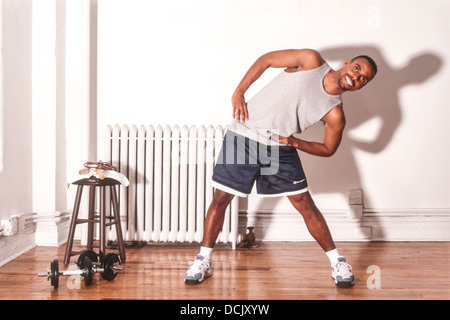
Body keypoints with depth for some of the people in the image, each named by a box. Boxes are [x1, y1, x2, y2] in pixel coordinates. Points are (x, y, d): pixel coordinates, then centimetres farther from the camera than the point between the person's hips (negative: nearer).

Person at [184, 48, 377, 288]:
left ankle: (337, 262, 16)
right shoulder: (311, 61, -7)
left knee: (305, 205, 0)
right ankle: (203, 260, 15)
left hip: (281, 148, 1)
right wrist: (239, 92, -6)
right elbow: (266, 59, 1)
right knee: (221, 198, 0)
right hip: (244, 135, 0)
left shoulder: (334, 114, -6)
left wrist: (295, 142, -9)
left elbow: (328, 149, 6)